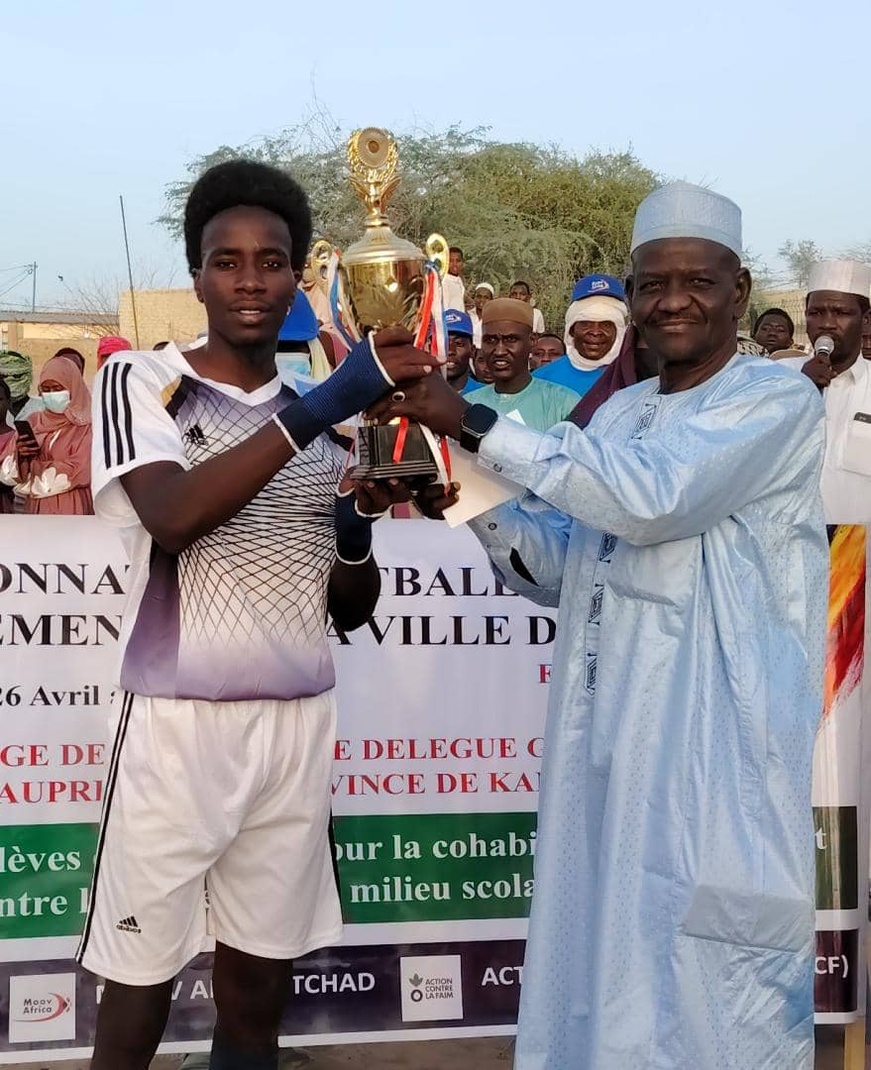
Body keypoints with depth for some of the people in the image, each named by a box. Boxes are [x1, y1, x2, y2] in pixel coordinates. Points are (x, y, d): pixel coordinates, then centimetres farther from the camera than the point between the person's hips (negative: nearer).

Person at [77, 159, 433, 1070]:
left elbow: (352, 610, 12)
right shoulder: (138, 382, -2)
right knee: (137, 995, 4)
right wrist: (324, 405, -26)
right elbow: (171, 518, -23)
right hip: (178, 722, -4)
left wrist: (358, 523, -10)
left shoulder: (324, 417, 12)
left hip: (297, 724, 4)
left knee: (258, 989, 12)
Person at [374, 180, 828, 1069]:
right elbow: (563, 569, 16)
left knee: (708, 981, -1)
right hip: (605, 733, 7)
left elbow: (652, 499, -23)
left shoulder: (777, 399, -7)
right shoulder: (619, 413, 15)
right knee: (598, 954, 12)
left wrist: (474, 424, -21)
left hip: (715, 739, -6)